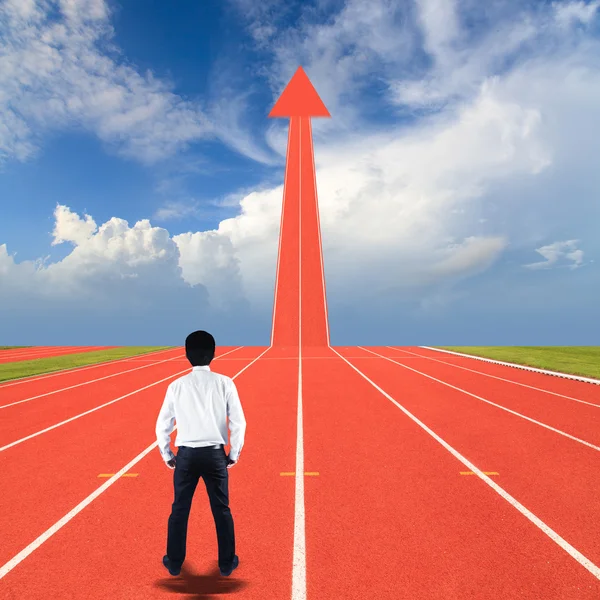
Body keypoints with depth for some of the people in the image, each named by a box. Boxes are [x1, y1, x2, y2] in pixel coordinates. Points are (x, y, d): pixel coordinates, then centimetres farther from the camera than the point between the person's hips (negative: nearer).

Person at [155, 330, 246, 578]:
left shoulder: (177, 385, -3)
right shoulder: (224, 383, -7)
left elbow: (162, 425, 3)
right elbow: (238, 422, -7)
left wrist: (167, 455, 16)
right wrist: (234, 454, 7)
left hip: (186, 454, 1)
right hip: (215, 454, -1)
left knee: (179, 509, 19)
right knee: (222, 510, 15)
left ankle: (174, 563, 34)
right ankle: (227, 563, 28)